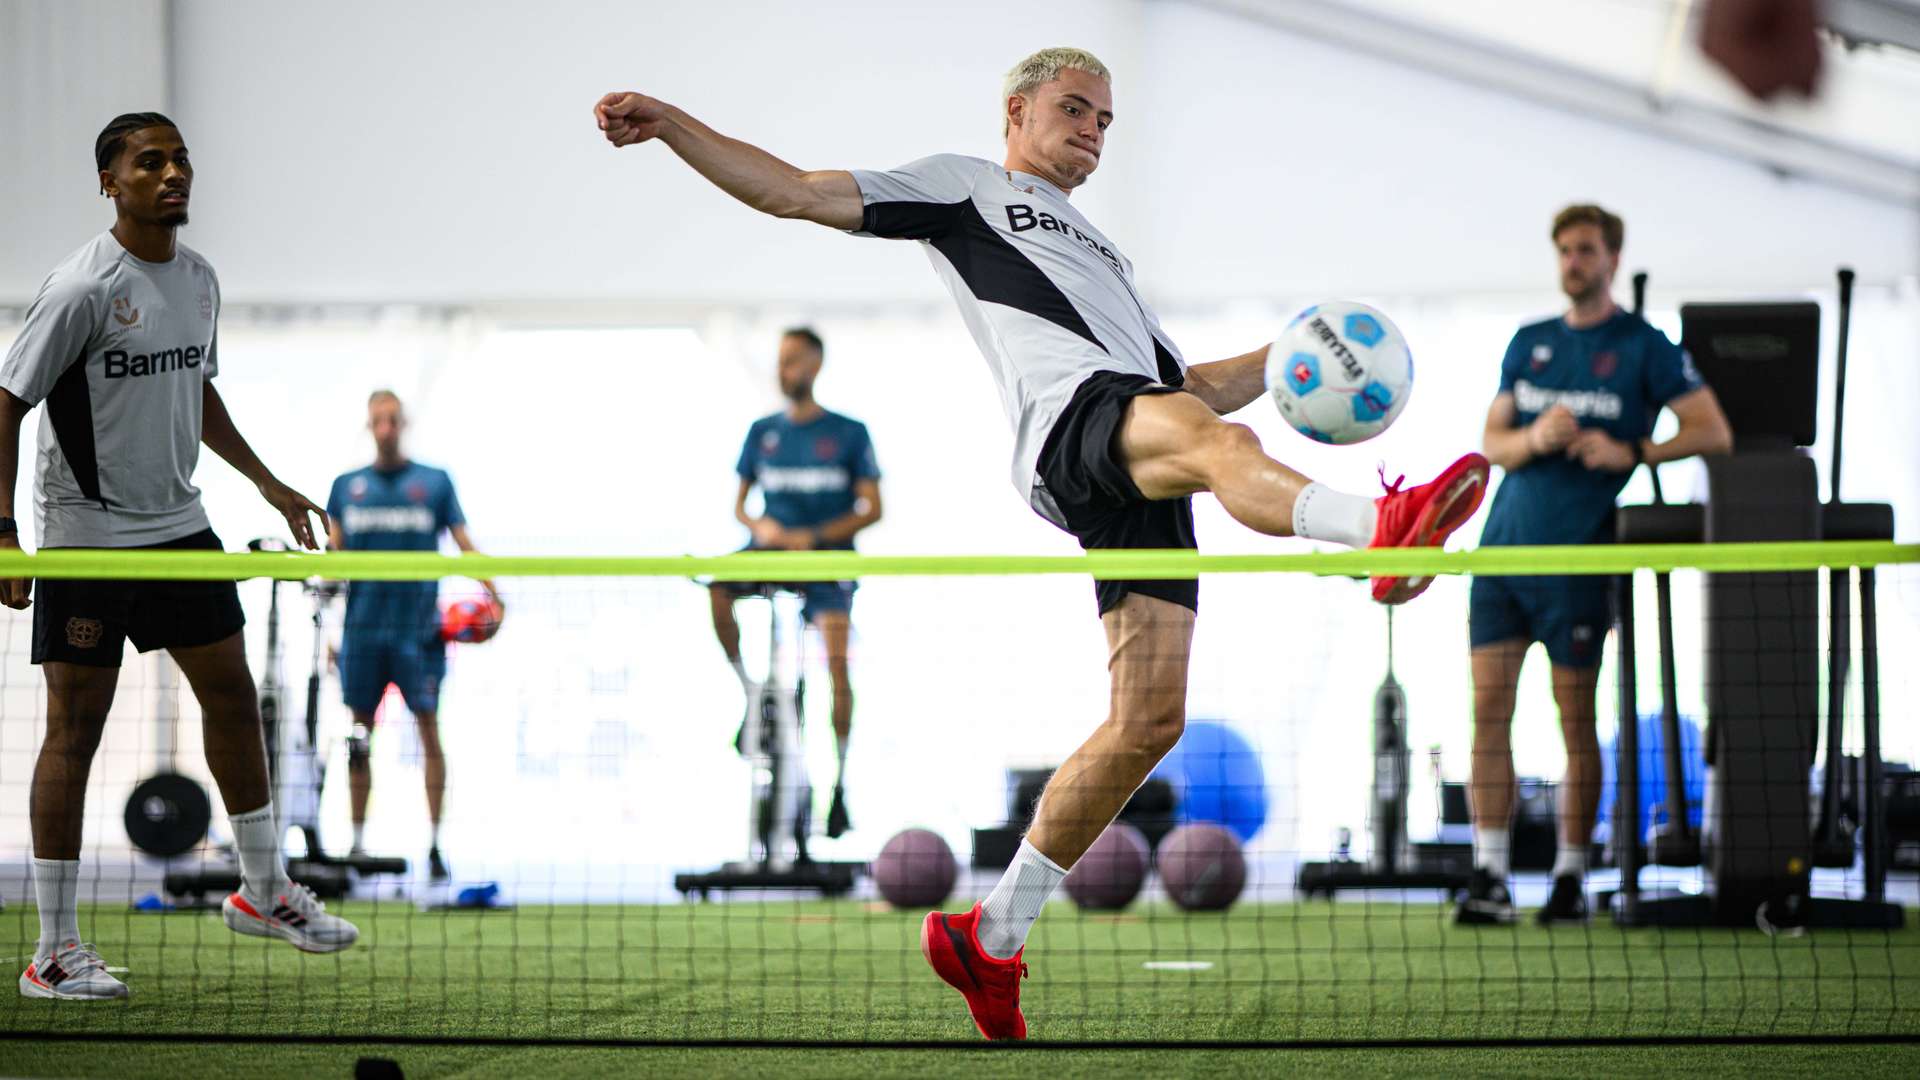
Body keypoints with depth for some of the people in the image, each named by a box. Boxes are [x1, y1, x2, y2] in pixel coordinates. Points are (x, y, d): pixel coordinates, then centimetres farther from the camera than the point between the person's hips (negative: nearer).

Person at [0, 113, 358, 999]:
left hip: (179, 526, 7)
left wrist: (266, 482, 25)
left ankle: (263, 891, 29)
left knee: (232, 696, 12)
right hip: (86, 536, -7)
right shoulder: (82, 288, -16)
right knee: (76, 727, -4)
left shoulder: (198, 278, 8)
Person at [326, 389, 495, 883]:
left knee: (429, 729, -5)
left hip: (419, 628, -2)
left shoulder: (435, 482, 6)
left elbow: (464, 544, 3)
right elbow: (334, 551, 10)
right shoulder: (346, 486, 11)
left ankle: (436, 842, -2)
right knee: (360, 732, 4)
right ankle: (358, 840, 12)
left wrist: (492, 593, -10)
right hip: (363, 628, 2)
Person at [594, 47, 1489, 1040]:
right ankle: (1380, 528, -70)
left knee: (1150, 717, -5)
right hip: (1072, 412, -7)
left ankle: (990, 935, 4)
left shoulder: (1104, 256, 42)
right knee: (1213, 441, -39)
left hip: (1146, 479, 7)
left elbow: (1189, 387, 38)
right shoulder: (964, 186, 24)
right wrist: (671, 125, 5)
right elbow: (795, 192, 17)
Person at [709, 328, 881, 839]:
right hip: (772, 550, 3)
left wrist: (815, 536, -14)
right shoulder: (763, 432, 11)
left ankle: (838, 785, -10)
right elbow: (740, 503, 15)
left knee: (836, 662, -17)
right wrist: (759, 527, -9)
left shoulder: (849, 433, 3)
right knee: (714, 587, -27)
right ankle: (749, 691, -7)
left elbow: (871, 508, -1)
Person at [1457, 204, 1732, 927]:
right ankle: (1489, 879, -4)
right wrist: (1537, 438, -10)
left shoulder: (1644, 347, 0)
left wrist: (1630, 452, -16)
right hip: (1504, 543, 4)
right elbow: (1492, 445, 12)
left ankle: (1571, 879, 8)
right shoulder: (1528, 345, 15)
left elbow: (1714, 433, -4)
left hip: (1579, 556, -4)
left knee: (1575, 721, 0)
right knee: (1488, 709, -4)